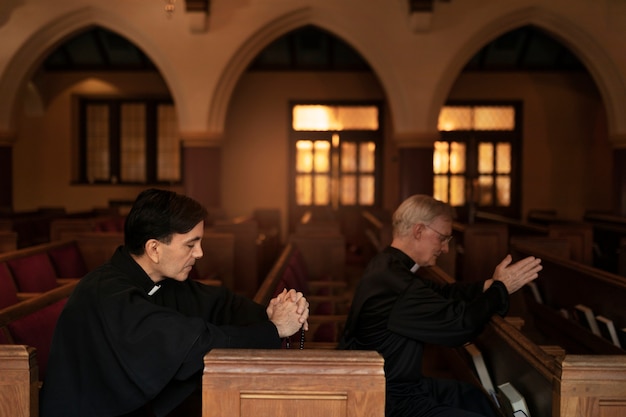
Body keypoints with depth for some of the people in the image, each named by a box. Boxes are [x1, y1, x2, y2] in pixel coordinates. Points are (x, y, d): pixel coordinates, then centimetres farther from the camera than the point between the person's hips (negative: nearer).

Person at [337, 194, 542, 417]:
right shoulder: (396, 285, -29)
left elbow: (440, 294, 13)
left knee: (474, 396, 20)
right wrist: (501, 288, -9)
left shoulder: (389, 266, 3)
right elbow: (460, 324, -22)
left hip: (394, 383, 10)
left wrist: (488, 285, 0)